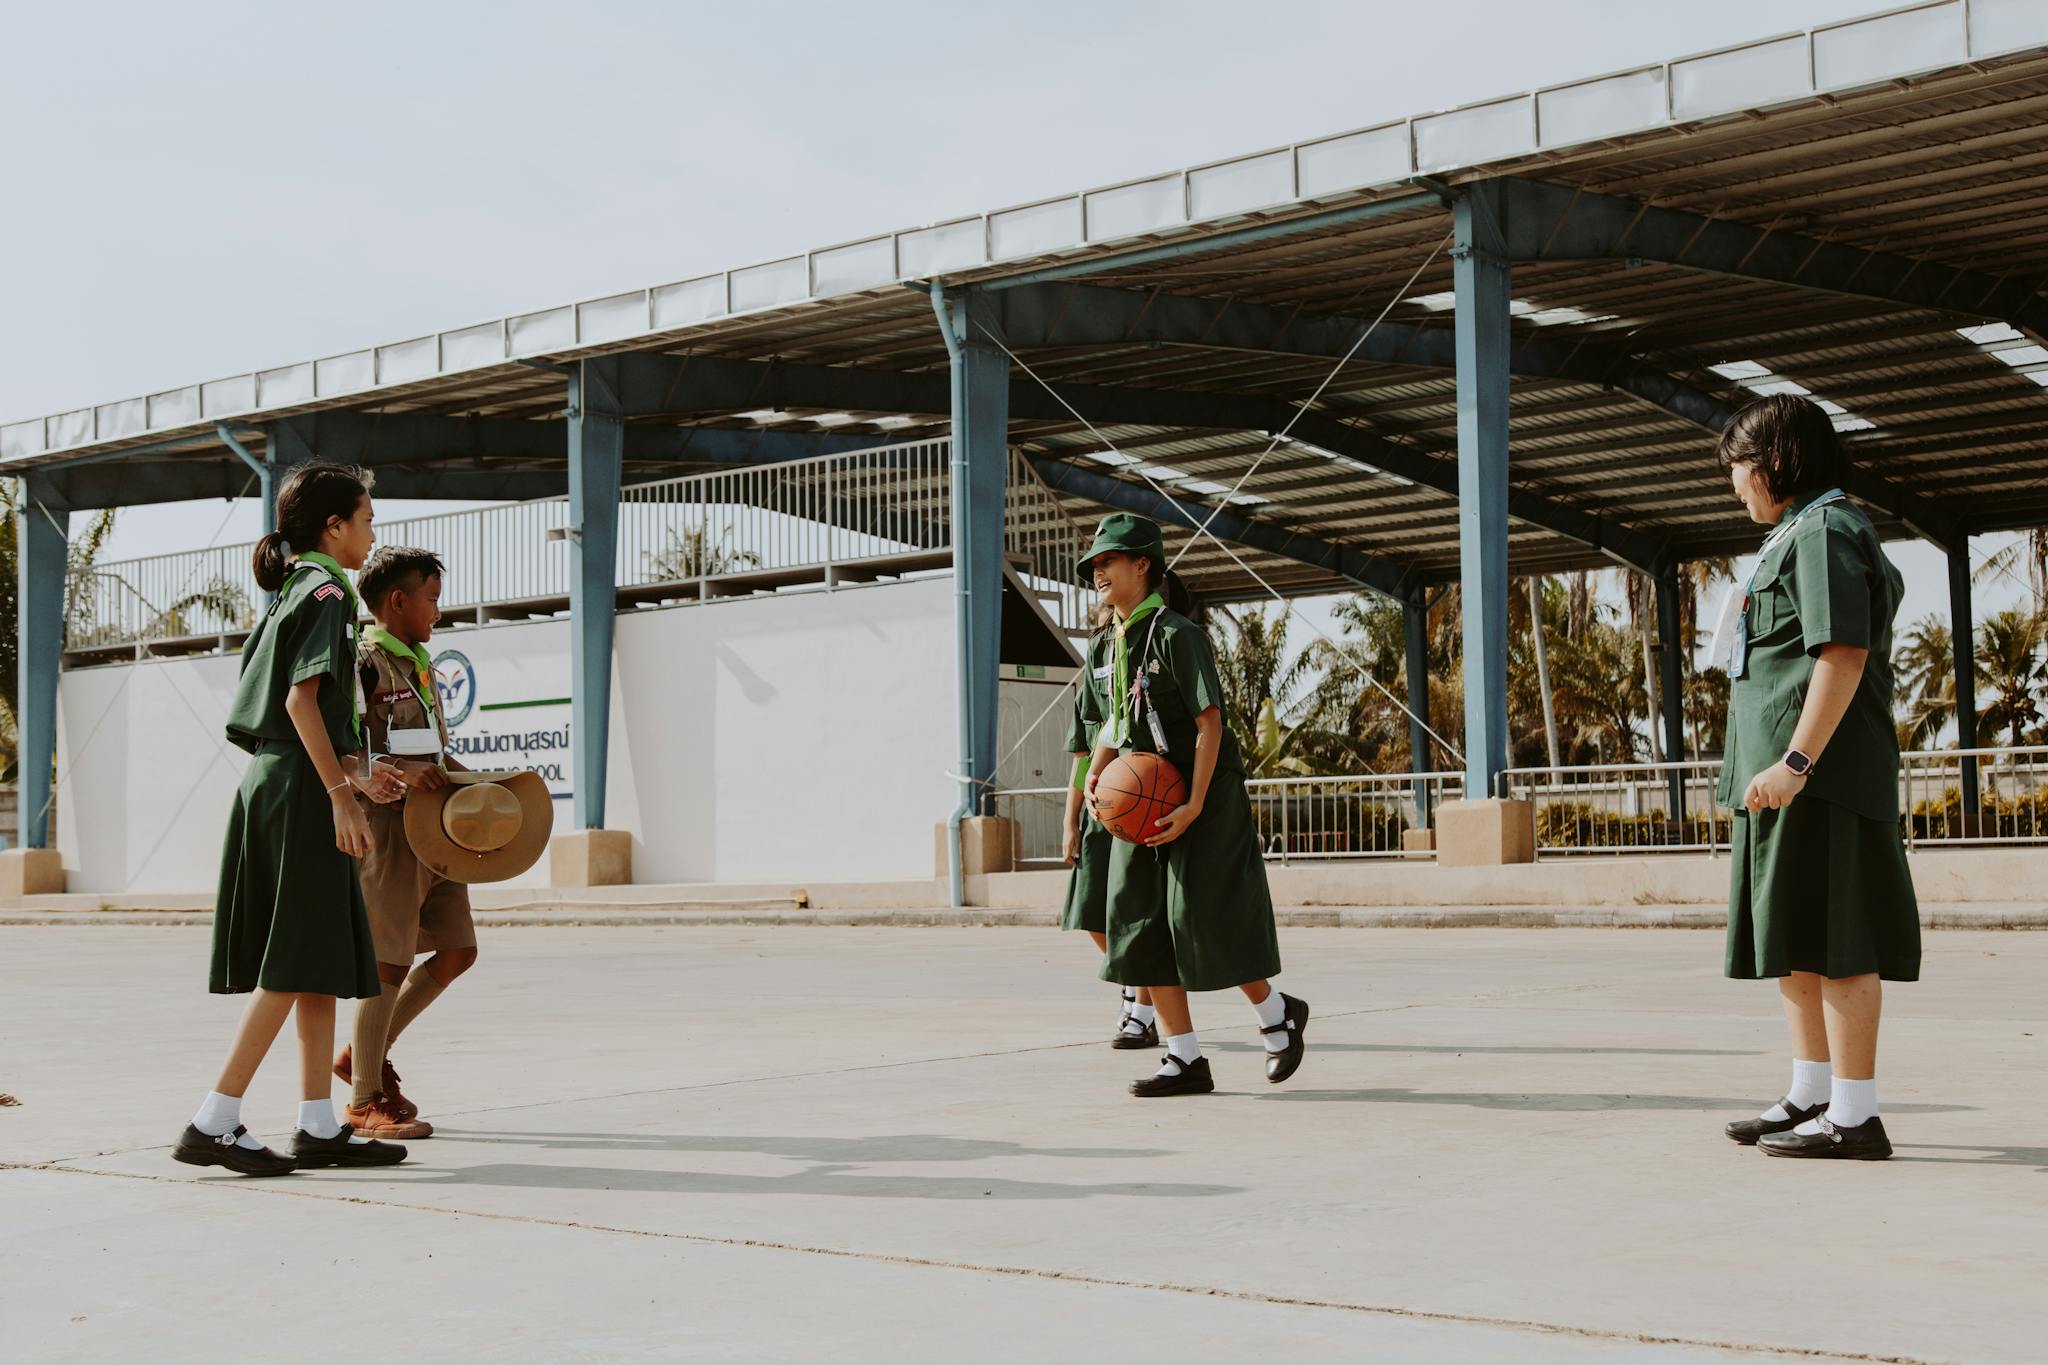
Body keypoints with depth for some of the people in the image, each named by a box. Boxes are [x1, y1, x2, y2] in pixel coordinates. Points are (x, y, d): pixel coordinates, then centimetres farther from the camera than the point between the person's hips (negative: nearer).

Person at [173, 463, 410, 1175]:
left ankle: (319, 1127, 12)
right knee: (295, 965, -8)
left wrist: (351, 773, 19)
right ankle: (213, 1123, -7)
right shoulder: (326, 591, -8)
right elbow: (302, 699, -18)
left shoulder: (292, 594, 20)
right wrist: (341, 792, -19)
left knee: (323, 963, 9)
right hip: (300, 793, -10)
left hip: (273, 785, 10)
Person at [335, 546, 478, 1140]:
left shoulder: (419, 663, 17)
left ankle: (366, 1054, 24)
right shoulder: (364, 664, -10)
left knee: (457, 950, 10)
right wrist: (395, 772, -28)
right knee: (389, 962, -4)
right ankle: (365, 1100, 8)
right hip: (386, 828, -9)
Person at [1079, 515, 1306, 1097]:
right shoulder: (1119, 644, 12)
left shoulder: (1176, 633, -14)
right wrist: (1097, 772, 3)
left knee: (1204, 922, -9)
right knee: (1141, 927, 2)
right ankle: (1185, 1059, 7)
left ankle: (1278, 1015, 16)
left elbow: (1210, 723, -18)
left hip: (1204, 799, -8)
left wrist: (1193, 808, -23)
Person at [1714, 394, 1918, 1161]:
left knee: (1832, 940, -8)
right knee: (1793, 944, 15)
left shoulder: (1824, 532, -10)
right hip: (1784, 776, 11)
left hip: (1818, 777, -11)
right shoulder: (1796, 537, 21)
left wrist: (1795, 762, -25)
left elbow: (1844, 653, -20)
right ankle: (1811, 1094, 24)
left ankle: (1854, 1116, -4)